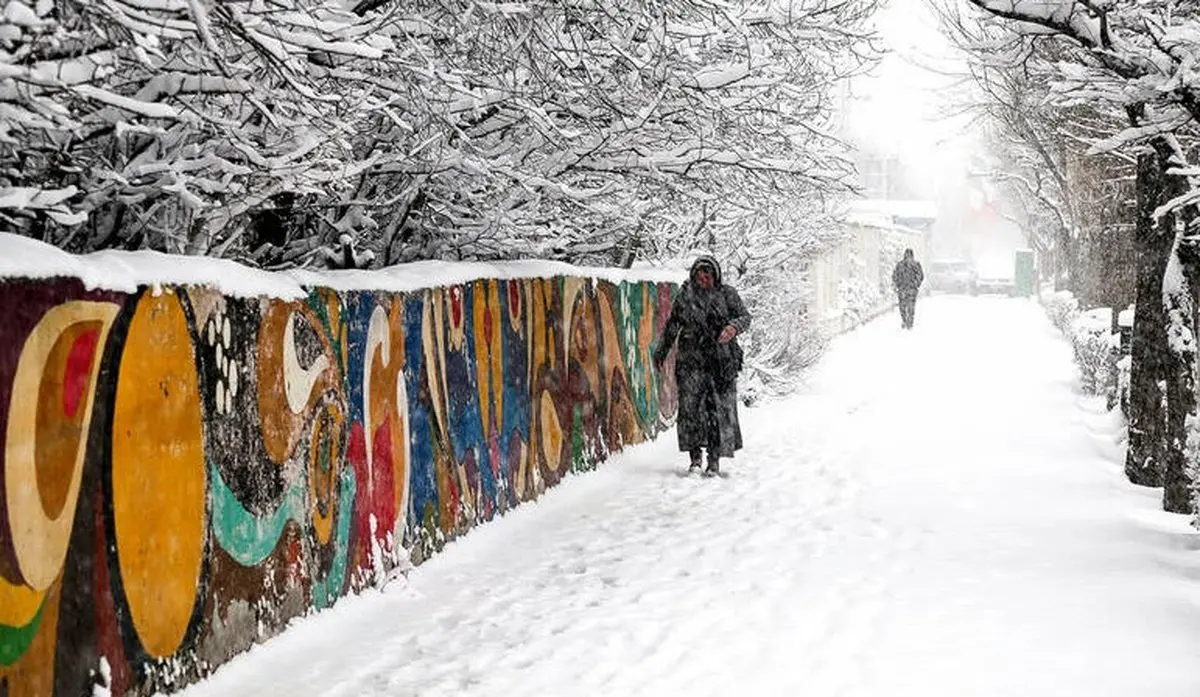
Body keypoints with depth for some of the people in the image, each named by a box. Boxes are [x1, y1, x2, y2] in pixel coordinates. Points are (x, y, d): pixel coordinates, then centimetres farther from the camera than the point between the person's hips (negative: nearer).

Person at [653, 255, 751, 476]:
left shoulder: (727, 294, 5)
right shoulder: (684, 296, 9)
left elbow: (744, 316, -2)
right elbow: (671, 326, 18)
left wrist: (734, 327, -24)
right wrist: (661, 351, 20)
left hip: (721, 361, -1)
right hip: (691, 360, 1)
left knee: (721, 408, -3)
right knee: (690, 408, -3)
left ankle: (715, 460, 2)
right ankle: (695, 458, 6)